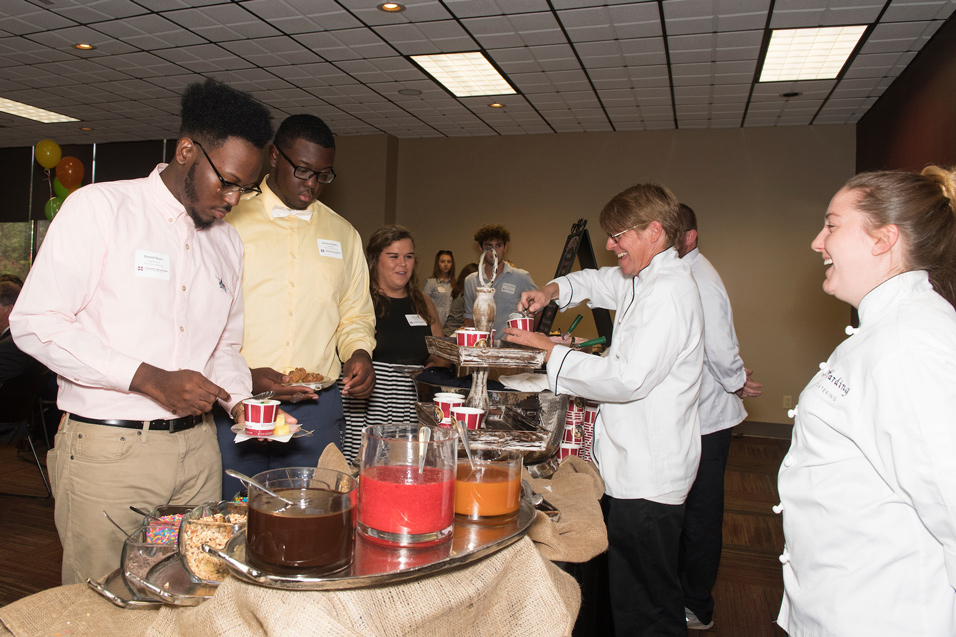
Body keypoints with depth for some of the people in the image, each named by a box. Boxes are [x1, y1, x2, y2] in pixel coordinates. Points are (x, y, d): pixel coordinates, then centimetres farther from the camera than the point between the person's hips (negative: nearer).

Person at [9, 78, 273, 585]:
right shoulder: (99, 208, -4)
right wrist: (151, 380, -19)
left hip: (197, 448, 5)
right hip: (108, 450, -5)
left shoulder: (228, 241, 14)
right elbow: (35, 323, -11)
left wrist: (239, 400, 0)